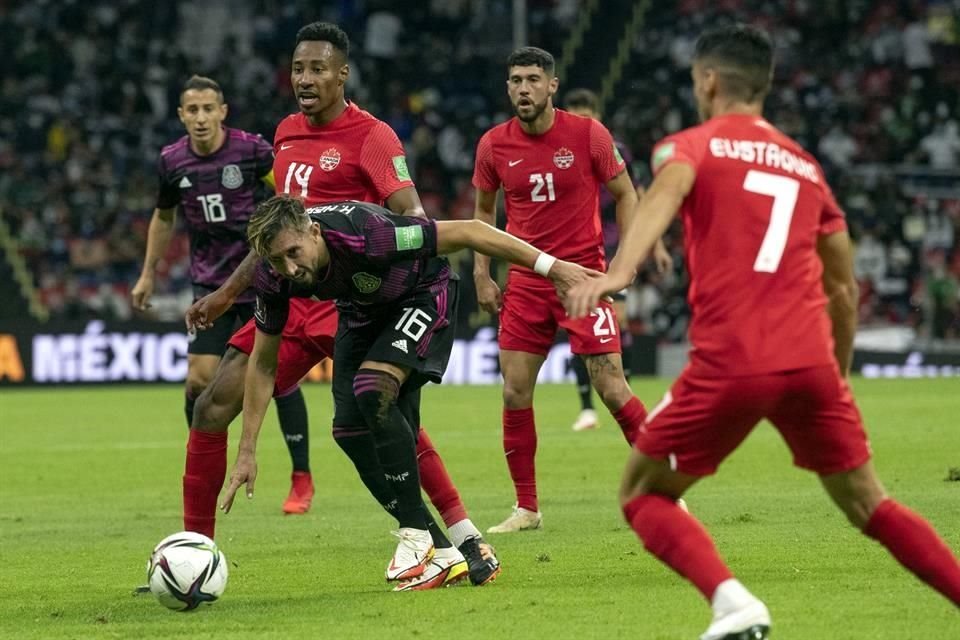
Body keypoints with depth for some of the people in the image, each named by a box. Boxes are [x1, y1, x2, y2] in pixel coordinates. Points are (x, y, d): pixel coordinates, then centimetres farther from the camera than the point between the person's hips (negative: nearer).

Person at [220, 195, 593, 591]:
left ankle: (416, 534, -17)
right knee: (350, 430, -8)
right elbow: (263, 364, -8)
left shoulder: (365, 234, -40)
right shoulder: (273, 277, -23)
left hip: (422, 296, -6)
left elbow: (467, 232, -31)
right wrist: (247, 451, -9)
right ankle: (440, 554, 3)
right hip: (362, 312, 6)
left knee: (372, 390, -29)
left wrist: (549, 265, -28)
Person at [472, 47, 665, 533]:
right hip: (525, 280, 3)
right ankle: (526, 507, 10)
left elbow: (625, 193, 2)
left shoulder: (588, 134, -7)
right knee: (514, 392, -1)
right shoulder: (494, 145, 1)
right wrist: (481, 274, 8)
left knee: (612, 387, -8)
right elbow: (484, 209, 16)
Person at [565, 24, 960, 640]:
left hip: (729, 363, -4)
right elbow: (844, 287, 23)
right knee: (868, 503, 18)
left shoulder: (692, 145, 7)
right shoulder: (806, 166, 21)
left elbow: (666, 193, -19)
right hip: (811, 359, 4)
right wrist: (840, 373, 36)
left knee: (643, 494, 11)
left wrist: (619, 270, -35)